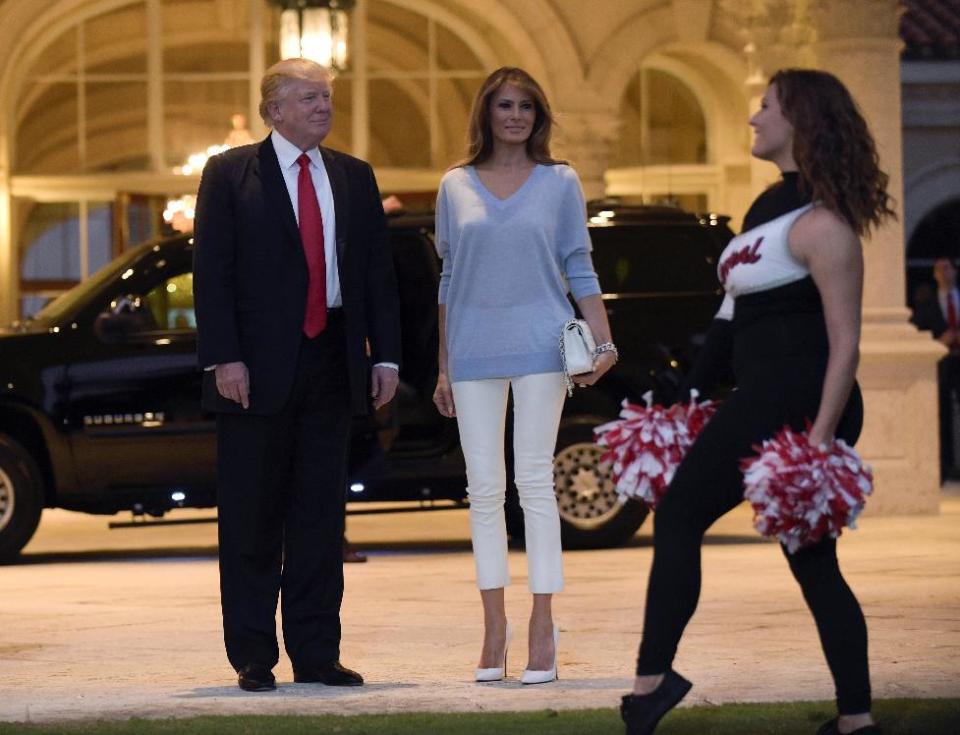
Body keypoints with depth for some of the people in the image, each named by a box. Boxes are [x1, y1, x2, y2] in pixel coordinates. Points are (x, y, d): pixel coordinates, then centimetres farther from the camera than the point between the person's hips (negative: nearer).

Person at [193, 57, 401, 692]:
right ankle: (253, 656, 8)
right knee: (252, 517, 2)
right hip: (258, 367, -3)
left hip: (331, 362, 4)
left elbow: (379, 271, 12)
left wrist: (385, 355, 3)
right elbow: (212, 273, -5)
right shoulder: (230, 175, 1)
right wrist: (224, 358, -14)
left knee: (322, 514, 6)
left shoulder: (354, 178, 12)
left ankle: (316, 653, 11)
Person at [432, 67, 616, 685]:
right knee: (484, 487, 2)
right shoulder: (456, 188, 9)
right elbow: (449, 280, 12)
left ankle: (543, 626, -1)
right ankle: (494, 625, 8)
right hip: (474, 350, 2)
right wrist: (444, 367, 11)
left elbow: (580, 270, 6)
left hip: (539, 345, -2)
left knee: (535, 482, -4)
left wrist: (604, 341, -5)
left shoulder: (560, 182, 5)